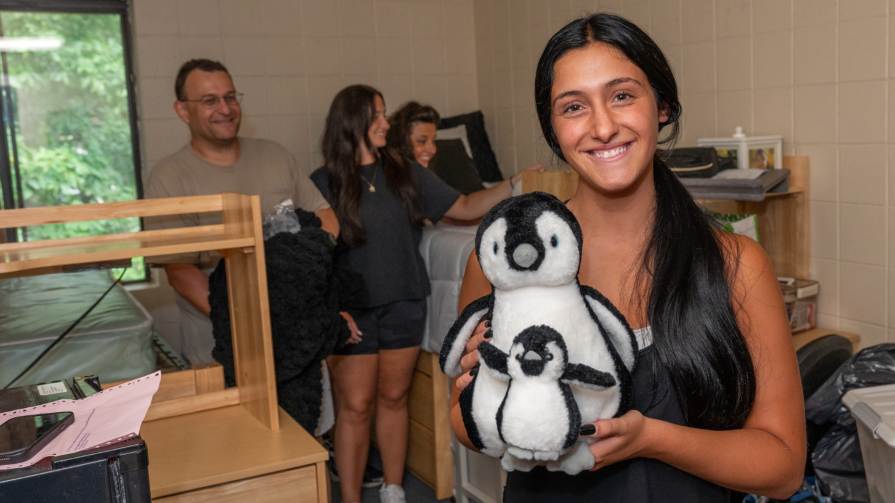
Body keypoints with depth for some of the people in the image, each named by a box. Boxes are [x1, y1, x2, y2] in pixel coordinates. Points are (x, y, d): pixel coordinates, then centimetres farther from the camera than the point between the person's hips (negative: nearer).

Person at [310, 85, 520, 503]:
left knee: (393, 399, 13)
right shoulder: (323, 183, -6)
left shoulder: (406, 174, 4)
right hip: (353, 311, -3)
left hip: (404, 305, 3)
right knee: (355, 407, 3)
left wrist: (514, 186, -9)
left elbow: (464, 208, 4)